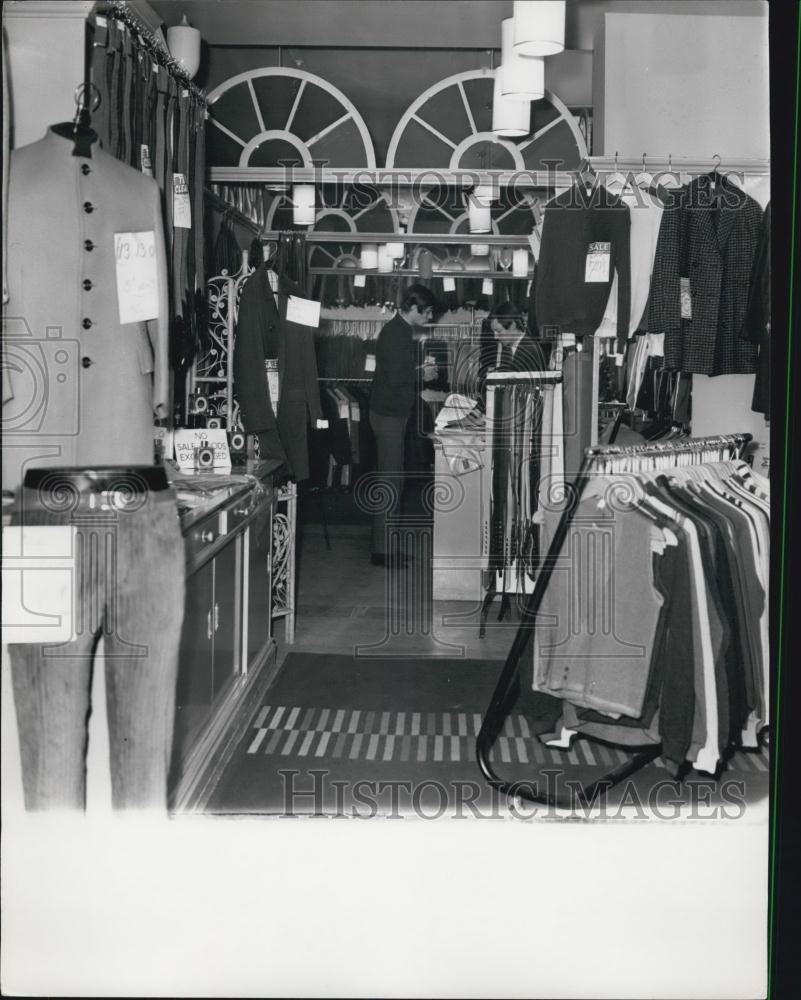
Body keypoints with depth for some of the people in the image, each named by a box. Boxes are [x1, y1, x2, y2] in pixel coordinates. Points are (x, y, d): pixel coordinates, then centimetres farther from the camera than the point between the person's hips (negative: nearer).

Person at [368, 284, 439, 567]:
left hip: (393, 413, 10)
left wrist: (418, 373, 10)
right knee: (390, 481, -6)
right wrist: (422, 375, -11)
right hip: (389, 414, -10)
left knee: (392, 480, 14)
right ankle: (382, 549, -1)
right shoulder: (395, 333, -18)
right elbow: (395, 378, -25)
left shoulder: (399, 331, 14)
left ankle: (384, 544, 21)